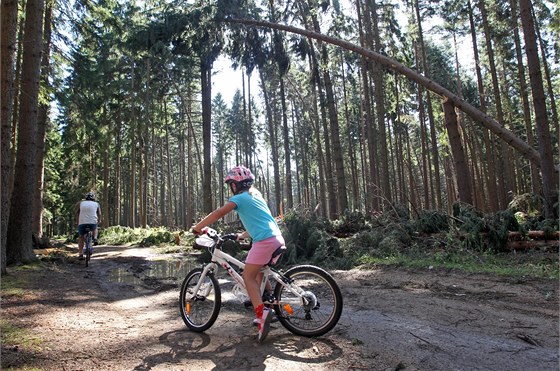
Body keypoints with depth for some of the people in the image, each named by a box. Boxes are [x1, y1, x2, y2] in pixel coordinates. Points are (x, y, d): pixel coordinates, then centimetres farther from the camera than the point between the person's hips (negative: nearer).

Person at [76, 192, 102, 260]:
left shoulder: (81, 203, 17)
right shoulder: (96, 204, 14)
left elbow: (77, 213, 16)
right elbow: (99, 214, 10)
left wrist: (78, 223, 24)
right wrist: (99, 221, 23)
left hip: (82, 223, 1)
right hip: (93, 223, 0)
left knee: (81, 237, 19)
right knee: (95, 228, 35)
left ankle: (81, 254, 8)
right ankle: (95, 239, 9)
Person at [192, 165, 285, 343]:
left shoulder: (239, 198, 0)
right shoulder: (256, 196, 25)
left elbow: (217, 214, -8)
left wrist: (198, 227, 2)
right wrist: (243, 235, 42)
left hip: (265, 240, -9)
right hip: (277, 237, 9)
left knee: (248, 276, -4)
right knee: (258, 273, 23)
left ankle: (261, 312, -18)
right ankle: (270, 306, 25)